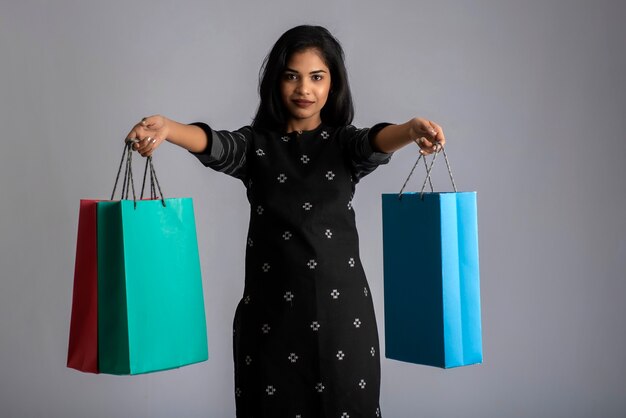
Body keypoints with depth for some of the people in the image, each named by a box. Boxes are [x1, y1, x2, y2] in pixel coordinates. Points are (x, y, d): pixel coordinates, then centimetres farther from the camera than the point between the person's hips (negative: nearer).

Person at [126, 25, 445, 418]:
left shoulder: (345, 143, 5)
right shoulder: (256, 144, 4)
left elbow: (376, 142, -17)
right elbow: (215, 145, -17)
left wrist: (411, 130, -42)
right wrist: (165, 128, -40)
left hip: (341, 311, 0)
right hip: (270, 312, 0)